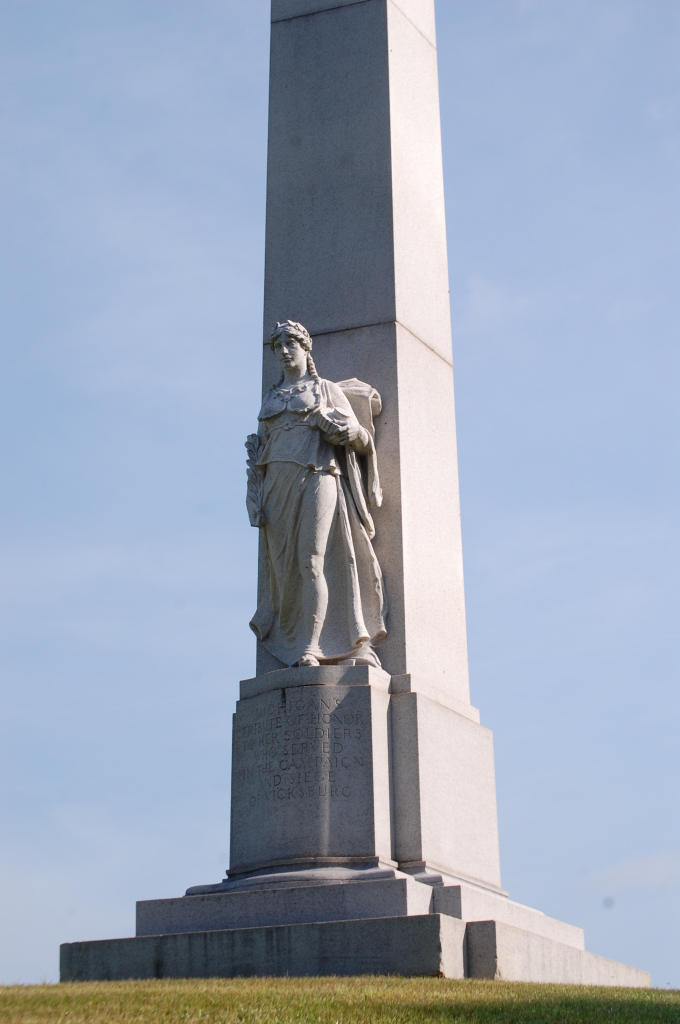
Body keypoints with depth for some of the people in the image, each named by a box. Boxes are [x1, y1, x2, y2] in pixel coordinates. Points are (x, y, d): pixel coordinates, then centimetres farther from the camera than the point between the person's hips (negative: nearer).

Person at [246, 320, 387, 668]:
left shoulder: (327, 390, 11)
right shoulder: (271, 399, 22)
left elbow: (357, 437, 7)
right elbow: (259, 454, 17)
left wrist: (335, 425, -13)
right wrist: (257, 502, 5)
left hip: (315, 480, -4)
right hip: (278, 486, 4)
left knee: (311, 562, -16)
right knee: (285, 567, -3)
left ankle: (309, 650, -19)